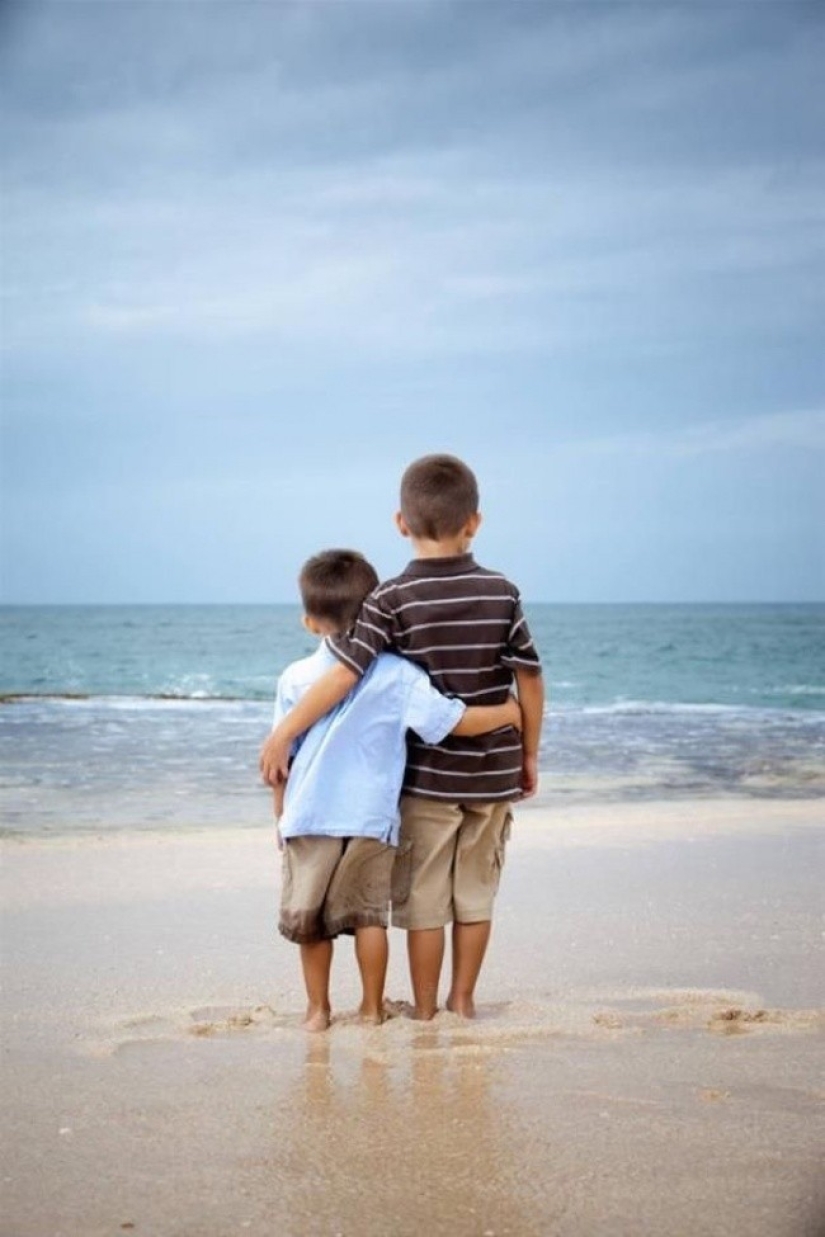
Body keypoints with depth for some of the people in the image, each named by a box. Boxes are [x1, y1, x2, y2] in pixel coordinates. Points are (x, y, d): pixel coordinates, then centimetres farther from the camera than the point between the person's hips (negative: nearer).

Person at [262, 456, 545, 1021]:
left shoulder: (393, 600, -12)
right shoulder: (503, 594, -3)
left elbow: (343, 676, -20)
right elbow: (530, 681, 0)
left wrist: (282, 734, -14)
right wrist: (529, 755, 13)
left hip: (427, 778, -3)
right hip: (493, 774, 3)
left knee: (424, 895, 9)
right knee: (476, 891, 16)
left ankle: (425, 1010, 15)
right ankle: (463, 1000, 24)